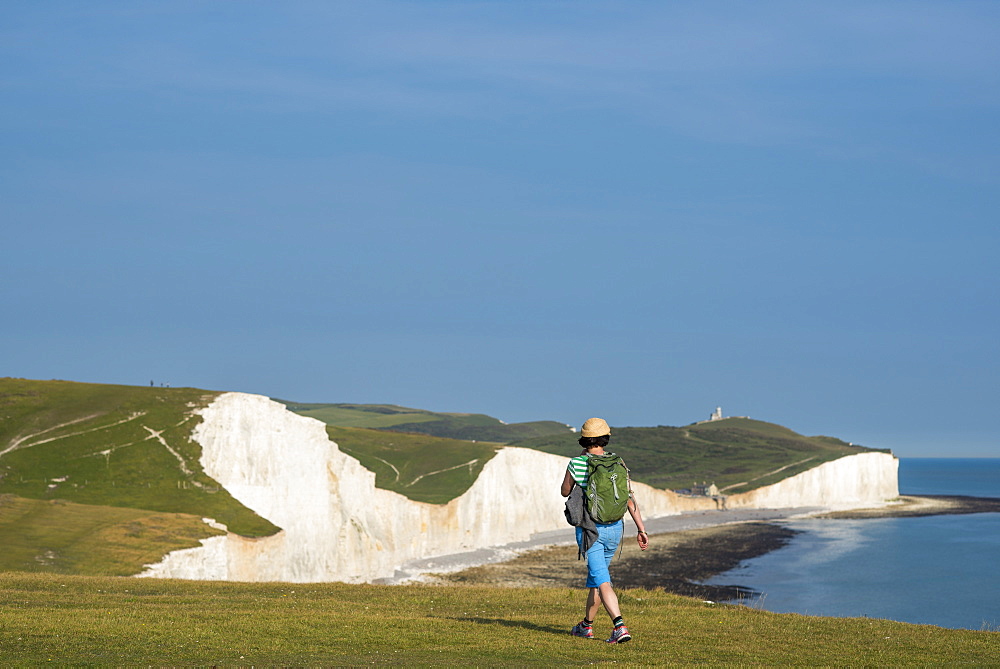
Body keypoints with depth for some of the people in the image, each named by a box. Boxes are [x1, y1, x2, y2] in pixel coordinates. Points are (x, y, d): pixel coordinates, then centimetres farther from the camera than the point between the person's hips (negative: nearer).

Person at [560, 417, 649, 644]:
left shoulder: (577, 464, -8)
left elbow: (565, 491, 9)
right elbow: (630, 499, -5)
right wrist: (641, 529, -4)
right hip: (615, 528, 4)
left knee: (602, 581, -10)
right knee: (596, 574, 22)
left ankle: (620, 626, -29)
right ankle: (587, 625, 35)